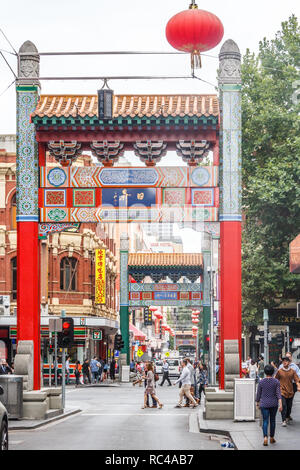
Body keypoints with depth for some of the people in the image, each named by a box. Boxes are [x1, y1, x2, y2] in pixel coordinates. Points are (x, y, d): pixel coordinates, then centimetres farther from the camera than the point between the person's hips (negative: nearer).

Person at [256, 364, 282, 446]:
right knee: (272, 420, 17)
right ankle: (272, 438, 26)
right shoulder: (276, 382, -5)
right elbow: (278, 394, -12)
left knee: (265, 421, 1)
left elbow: (258, 394, 2)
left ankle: (265, 437, -19)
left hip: (264, 404, -1)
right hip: (274, 404, 1)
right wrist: (280, 405, -16)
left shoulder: (261, 382, -4)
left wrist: (257, 403, 17)